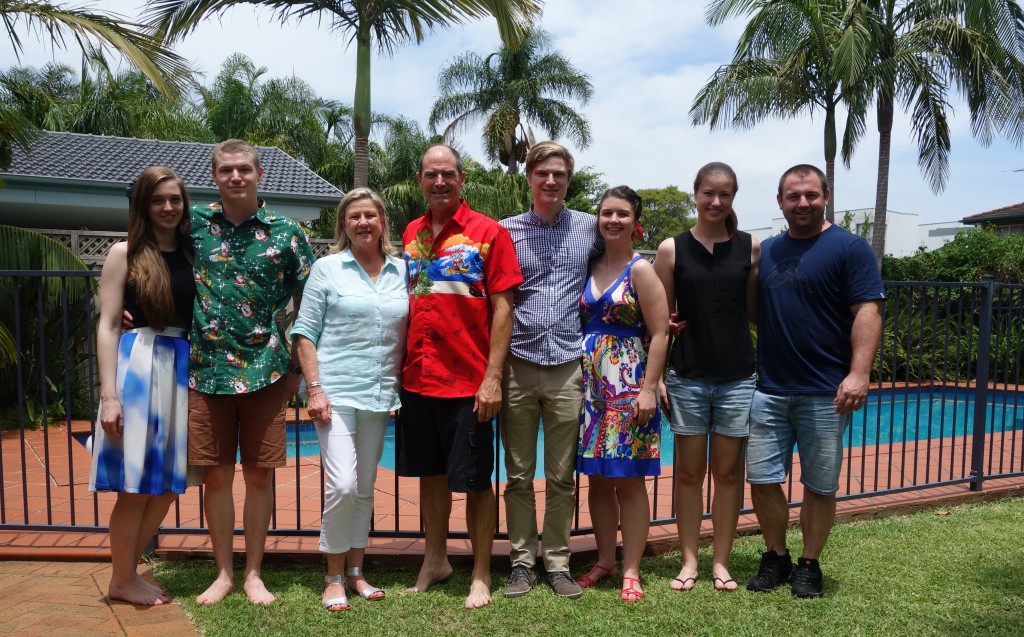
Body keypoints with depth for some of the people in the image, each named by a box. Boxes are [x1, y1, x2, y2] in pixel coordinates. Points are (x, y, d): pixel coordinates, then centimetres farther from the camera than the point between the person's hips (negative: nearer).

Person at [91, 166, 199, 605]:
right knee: (137, 485, 2)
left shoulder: (193, 253, 9)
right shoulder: (125, 254, -3)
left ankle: (128, 570, 28)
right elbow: (107, 326, -6)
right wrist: (109, 394, -13)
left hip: (185, 368, 5)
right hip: (139, 366, -5)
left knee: (169, 484, 11)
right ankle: (121, 581, 20)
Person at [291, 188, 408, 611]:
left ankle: (355, 571, 27)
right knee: (342, 485, -11)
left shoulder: (402, 270, 8)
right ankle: (334, 577, 9)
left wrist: (402, 390, 5)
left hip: (380, 396, 4)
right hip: (336, 393, -3)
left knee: (365, 488, 12)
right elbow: (305, 333, -1)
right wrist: (314, 389, -9)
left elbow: (408, 334, 11)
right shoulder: (327, 268, 1)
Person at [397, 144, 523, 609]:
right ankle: (435, 559, 34)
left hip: (469, 381, -5)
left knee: (474, 480, 5)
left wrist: (493, 378, -14)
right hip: (417, 378, 5)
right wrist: (400, 365, 10)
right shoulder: (411, 234, 9)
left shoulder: (488, 233, -6)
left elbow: (502, 309, -8)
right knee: (430, 473, 16)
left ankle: (481, 574, 21)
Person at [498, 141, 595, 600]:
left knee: (562, 476, 9)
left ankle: (558, 563, 22)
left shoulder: (591, 228, 6)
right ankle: (522, 562, 21)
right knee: (518, 475, 8)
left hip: (568, 367, 0)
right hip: (518, 366, 0)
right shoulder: (505, 231, 5)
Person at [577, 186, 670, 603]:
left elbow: (660, 333, -9)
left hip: (628, 385, -5)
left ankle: (631, 571, 11)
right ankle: (605, 561, 23)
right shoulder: (589, 267, 10)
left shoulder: (641, 270, -5)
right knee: (597, 478, 10)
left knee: (628, 480, 1)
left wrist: (648, 389, -15)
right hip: (590, 384, 5)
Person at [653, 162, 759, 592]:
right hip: (687, 377, -1)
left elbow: (756, 312, 7)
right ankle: (689, 561, 21)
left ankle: (721, 562, 23)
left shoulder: (750, 248, 3)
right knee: (689, 472, 8)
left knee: (728, 472, 9)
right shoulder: (672, 249, 0)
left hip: (738, 378, 1)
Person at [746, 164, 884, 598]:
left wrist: (859, 372, -21)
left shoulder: (849, 248, -4)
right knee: (762, 479, 6)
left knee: (820, 485, 7)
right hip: (769, 390, 5)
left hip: (825, 393, -4)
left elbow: (867, 312, -11)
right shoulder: (765, 251, 12)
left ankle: (808, 565, 25)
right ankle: (776, 557, 25)